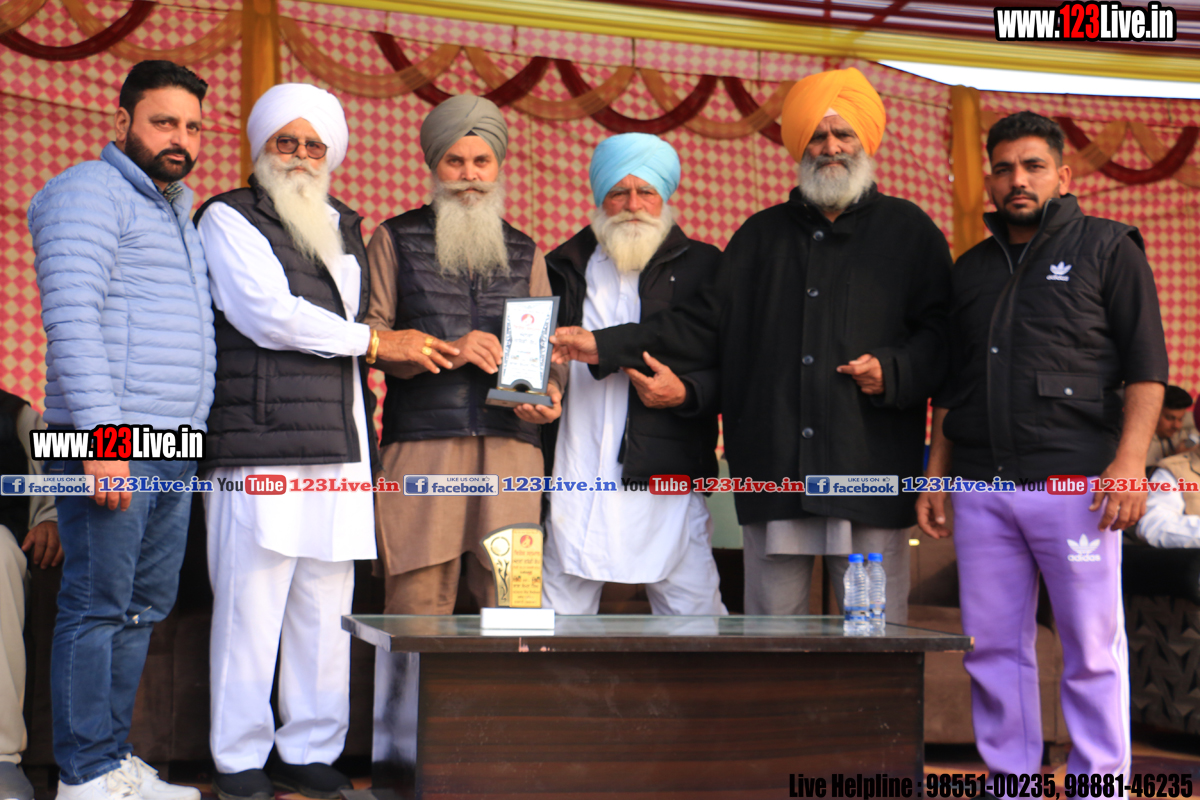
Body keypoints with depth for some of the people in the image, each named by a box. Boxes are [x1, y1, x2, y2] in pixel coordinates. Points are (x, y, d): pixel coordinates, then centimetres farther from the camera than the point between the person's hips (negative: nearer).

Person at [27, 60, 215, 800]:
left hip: (174, 449, 9)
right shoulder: (91, 192, -4)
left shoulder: (176, 210, 23)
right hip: (112, 439, -9)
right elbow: (71, 316, -15)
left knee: (145, 607, 11)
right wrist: (102, 434, -22)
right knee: (97, 607, -5)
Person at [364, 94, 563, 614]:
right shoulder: (395, 240, 13)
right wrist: (445, 352, -10)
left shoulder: (525, 254, 22)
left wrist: (548, 395, -2)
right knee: (417, 604, -7)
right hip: (422, 447, -2)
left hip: (510, 448, 2)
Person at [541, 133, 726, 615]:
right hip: (573, 479, 2)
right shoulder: (565, 268, 17)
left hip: (667, 479, -2)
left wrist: (686, 393, -13)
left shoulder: (702, 266, 9)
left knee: (695, 620, -2)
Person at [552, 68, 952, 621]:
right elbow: (706, 325, 15)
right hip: (773, 475, 3)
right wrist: (608, 347, 6)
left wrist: (892, 371, -16)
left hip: (870, 471, -3)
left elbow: (938, 335, 4)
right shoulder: (760, 237, 19)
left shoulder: (908, 231, 10)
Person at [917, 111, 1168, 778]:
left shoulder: (1107, 248, 6)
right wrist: (937, 475, 14)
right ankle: (1010, 781, 16)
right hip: (981, 487, 5)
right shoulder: (971, 268, 19)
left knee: (1092, 648, -1)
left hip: (1073, 479, -4)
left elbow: (1146, 365, -1)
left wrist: (1130, 460, -13)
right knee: (993, 647, 6)